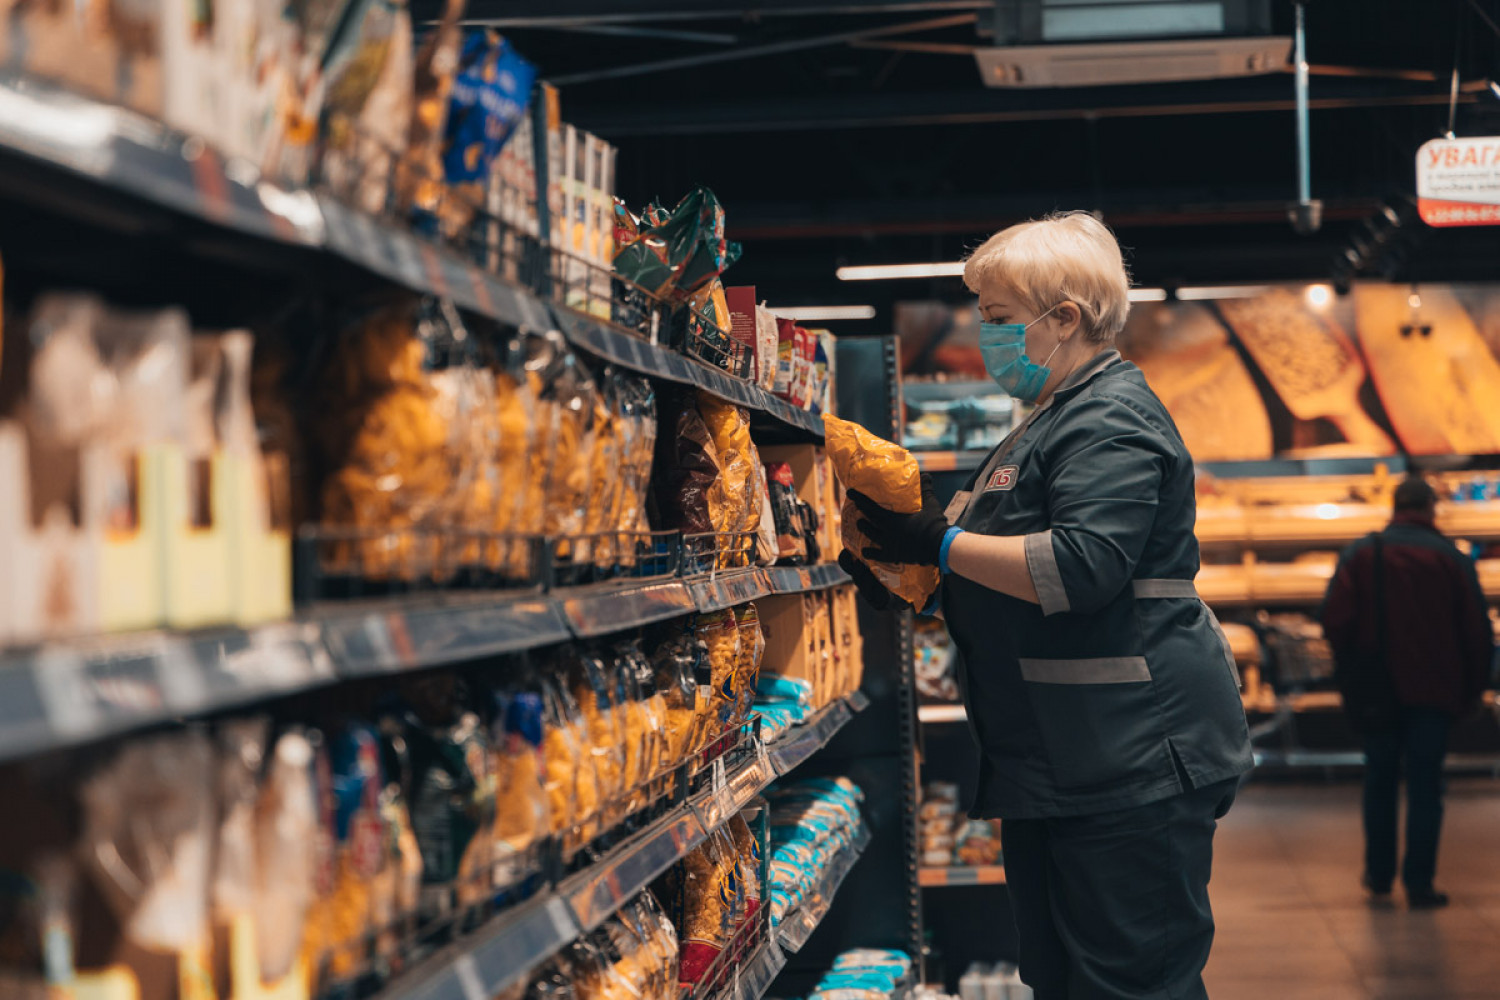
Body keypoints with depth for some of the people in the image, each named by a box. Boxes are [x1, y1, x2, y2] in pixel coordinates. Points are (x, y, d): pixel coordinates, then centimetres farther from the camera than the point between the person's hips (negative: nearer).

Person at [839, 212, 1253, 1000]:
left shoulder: (1110, 420, -13)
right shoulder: (1056, 421, 22)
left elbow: (1084, 566, -27)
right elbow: (1016, 584, 30)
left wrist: (939, 542, -19)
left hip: (1129, 765, -11)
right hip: (1057, 761, 11)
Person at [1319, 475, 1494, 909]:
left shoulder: (1360, 554, 0)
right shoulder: (1452, 559, -2)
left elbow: (1335, 620, -7)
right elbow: (1477, 633, -3)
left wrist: (1353, 672, 6)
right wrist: (1471, 690, 7)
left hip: (1376, 690, 2)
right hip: (1433, 692, -1)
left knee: (1380, 782, 15)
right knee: (1425, 786, 1)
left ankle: (1379, 873, 21)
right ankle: (1418, 881, -4)